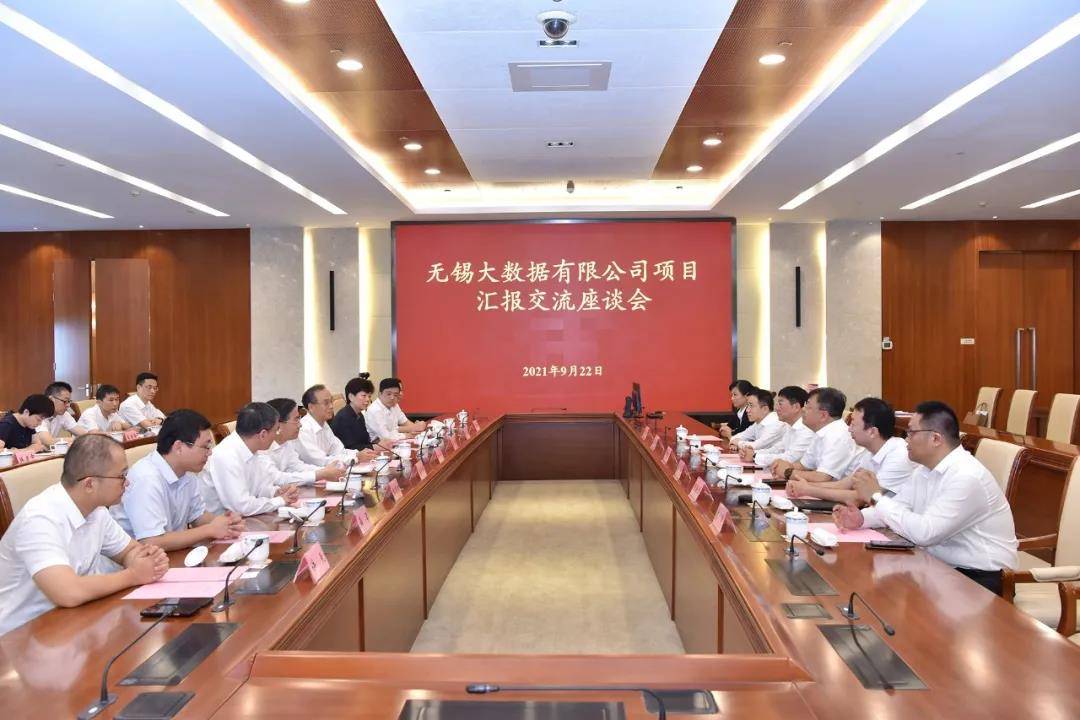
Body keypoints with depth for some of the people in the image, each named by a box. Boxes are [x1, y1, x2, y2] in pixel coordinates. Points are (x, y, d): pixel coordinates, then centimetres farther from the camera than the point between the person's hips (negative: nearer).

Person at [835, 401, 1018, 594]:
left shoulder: (967, 477, -24)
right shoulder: (926, 469, 5)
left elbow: (924, 533, -28)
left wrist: (877, 497, -19)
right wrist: (861, 517, -14)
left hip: (979, 578, -8)